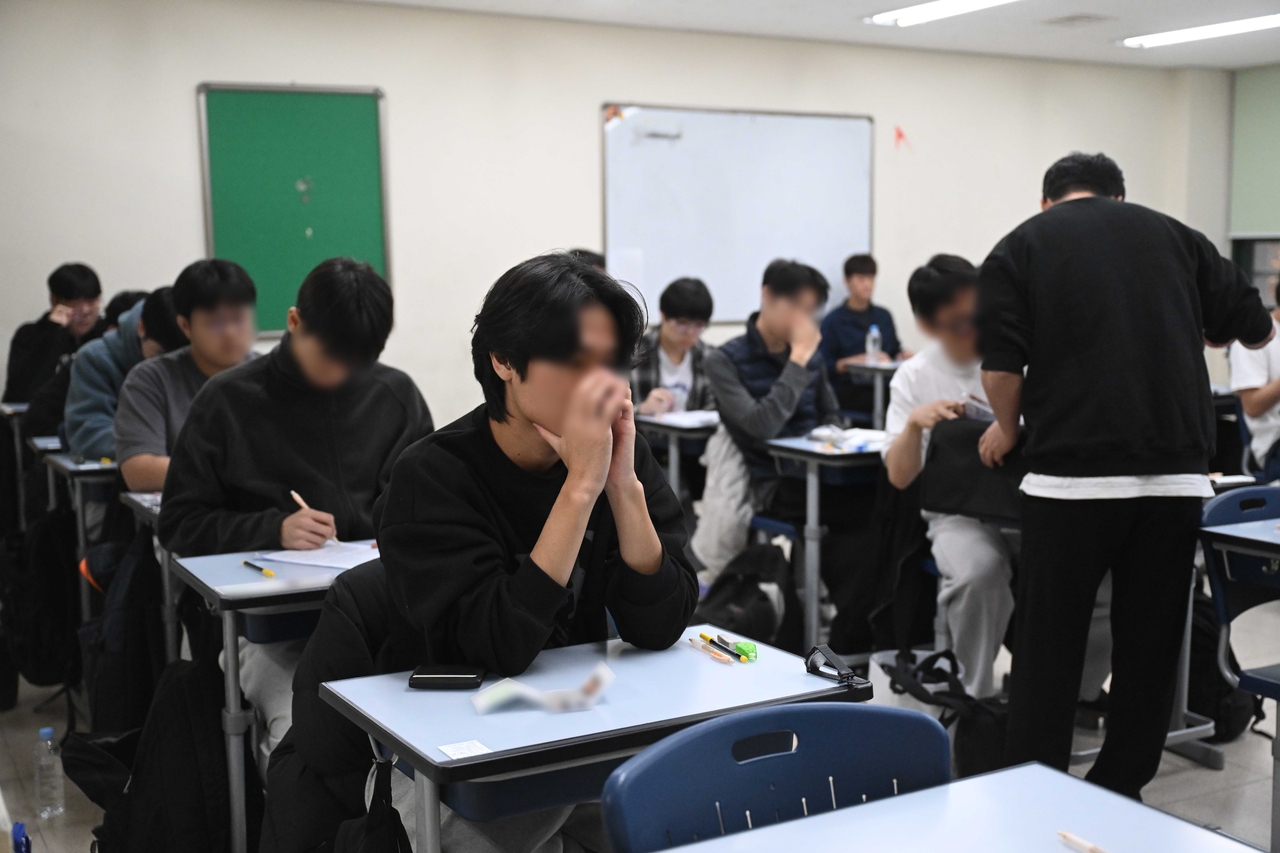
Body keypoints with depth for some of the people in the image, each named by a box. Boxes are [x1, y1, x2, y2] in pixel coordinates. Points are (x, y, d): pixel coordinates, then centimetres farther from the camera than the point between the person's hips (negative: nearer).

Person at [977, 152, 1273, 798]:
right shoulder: (1173, 235, 16)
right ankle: (1121, 796, 21)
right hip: (1176, 471, 3)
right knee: (1149, 643, 12)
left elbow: (1001, 364, -4)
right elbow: (1256, 328, 19)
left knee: (1048, 646, 6)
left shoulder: (1020, 246, 7)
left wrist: (1007, 426, 15)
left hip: (1071, 472, -3)